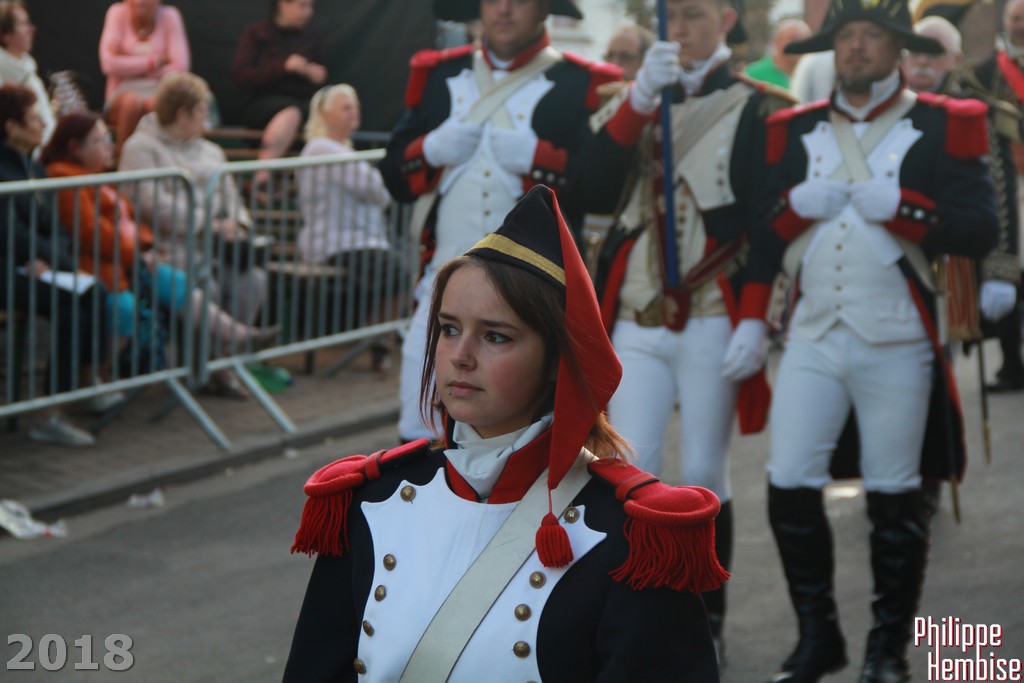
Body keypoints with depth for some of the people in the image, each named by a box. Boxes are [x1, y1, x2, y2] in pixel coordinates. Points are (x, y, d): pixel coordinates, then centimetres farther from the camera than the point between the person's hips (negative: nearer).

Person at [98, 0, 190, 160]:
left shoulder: (169, 16, 0)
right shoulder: (118, 13, 0)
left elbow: (180, 67, -7)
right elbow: (109, 64, -10)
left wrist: (130, 67, -8)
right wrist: (154, 61, -9)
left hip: (159, 91, 0)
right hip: (124, 93, 0)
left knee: (156, 104, -35)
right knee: (132, 101, -35)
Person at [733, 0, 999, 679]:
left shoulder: (944, 126, 1)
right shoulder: (795, 131, 12)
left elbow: (979, 229, -10)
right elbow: (761, 236, 11)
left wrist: (895, 205, -18)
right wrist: (798, 203, -8)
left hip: (897, 343, -3)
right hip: (813, 338, 3)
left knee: (894, 497, 2)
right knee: (790, 484, -2)